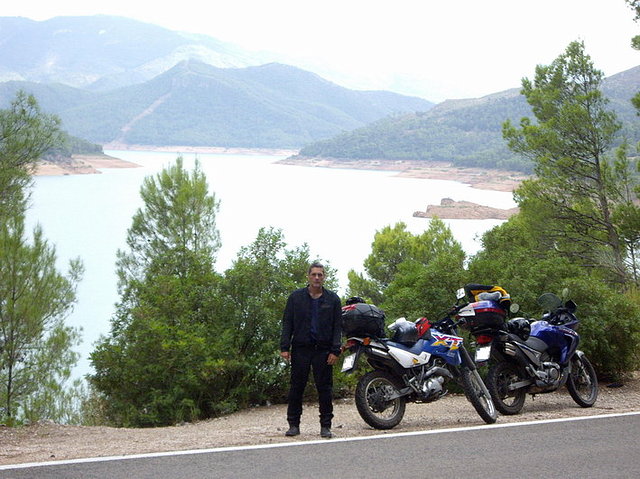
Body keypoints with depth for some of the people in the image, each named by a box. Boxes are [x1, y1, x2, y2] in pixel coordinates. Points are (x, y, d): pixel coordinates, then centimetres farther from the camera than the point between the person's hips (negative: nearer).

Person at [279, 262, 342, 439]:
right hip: (300, 349, 0)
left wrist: (335, 350, -4)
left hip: (323, 350, 0)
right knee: (296, 387, 3)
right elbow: (287, 323, 7)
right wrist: (285, 347, -3)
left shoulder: (333, 299, 7)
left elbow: (337, 327, 6)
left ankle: (326, 426, 7)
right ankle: (294, 424, 10)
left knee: (325, 389, 1)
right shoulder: (296, 297, 7)